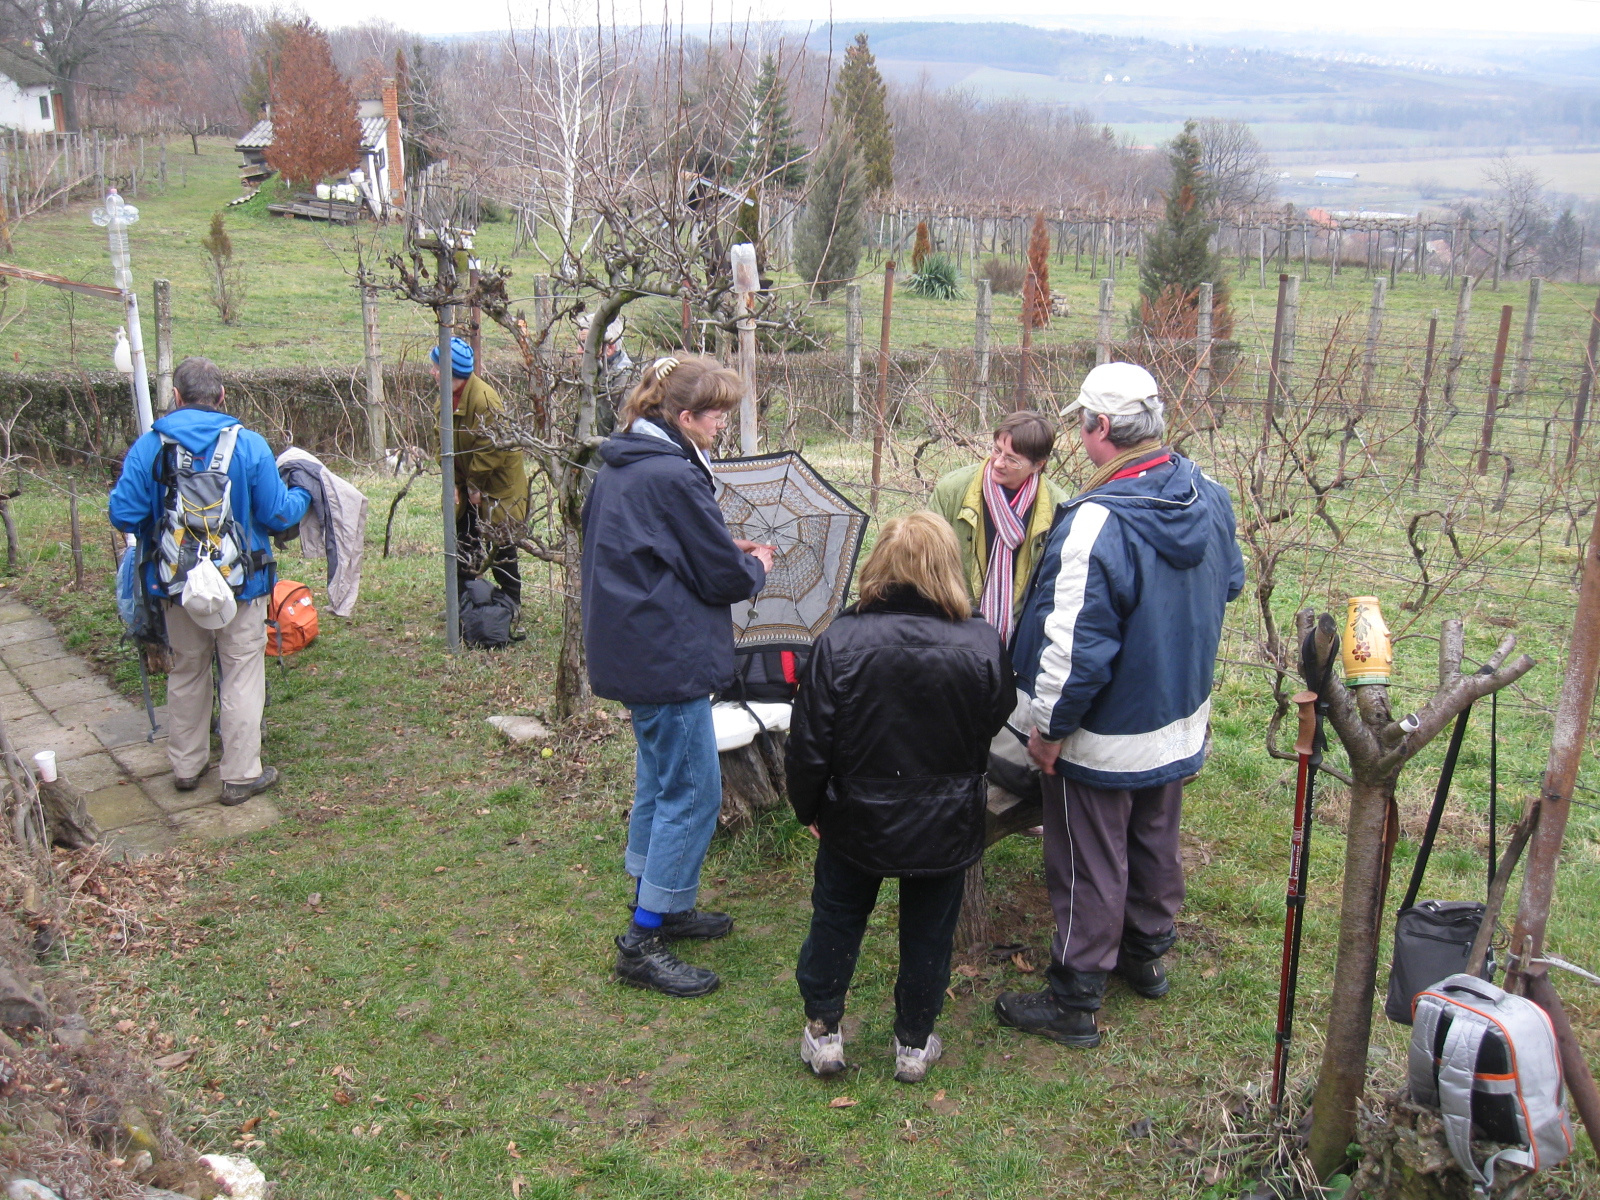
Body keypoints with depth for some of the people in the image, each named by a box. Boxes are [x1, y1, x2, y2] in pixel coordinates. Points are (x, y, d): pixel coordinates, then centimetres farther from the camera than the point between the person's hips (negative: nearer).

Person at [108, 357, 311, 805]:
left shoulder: (148, 446, -7)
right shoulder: (249, 445, -13)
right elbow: (279, 514, -10)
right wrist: (302, 494, 11)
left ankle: (186, 765, 32)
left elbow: (123, 513, -9)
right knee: (242, 678, 7)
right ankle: (240, 775, 12)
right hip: (240, 583, -3)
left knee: (186, 674, 20)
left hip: (177, 585, 3)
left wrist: (157, 530, 13)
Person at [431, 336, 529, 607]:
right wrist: (454, 482, -1)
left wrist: (475, 484, -16)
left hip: (497, 486, -8)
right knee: (463, 543, 12)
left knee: (500, 545, 2)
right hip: (468, 485, 8)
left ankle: (511, 603, 15)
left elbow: (490, 449, -24)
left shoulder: (484, 399, -25)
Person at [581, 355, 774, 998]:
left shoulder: (620, 465, 9)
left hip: (630, 649, 10)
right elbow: (724, 578, -15)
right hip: (668, 659, -10)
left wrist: (726, 550, 10)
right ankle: (643, 942, 4)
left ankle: (660, 906, 34)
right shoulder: (674, 477, -21)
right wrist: (757, 564, 6)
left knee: (660, 780, 21)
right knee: (693, 793, -2)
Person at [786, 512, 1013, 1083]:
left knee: (836, 920, 21)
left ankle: (822, 1032, 31)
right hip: (945, 825, 1)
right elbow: (998, 728, 0)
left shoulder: (839, 641, -21)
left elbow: (809, 742, -14)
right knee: (927, 934, 18)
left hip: (856, 820, 0)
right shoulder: (982, 645, -17)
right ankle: (915, 1045, 31)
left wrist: (808, 807, 3)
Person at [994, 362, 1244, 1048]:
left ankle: (1073, 1003, 21)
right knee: (1155, 843, 25)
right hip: (1181, 720, 8)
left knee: (1089, 866, 7)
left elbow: (1075, 646, -30)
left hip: (1105, 736, -7)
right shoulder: (1209, 497, -5)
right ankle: (1147, 953, 45)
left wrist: (1049, 730, -17)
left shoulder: (1097, 522, -31)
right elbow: (1229, 583, 13)